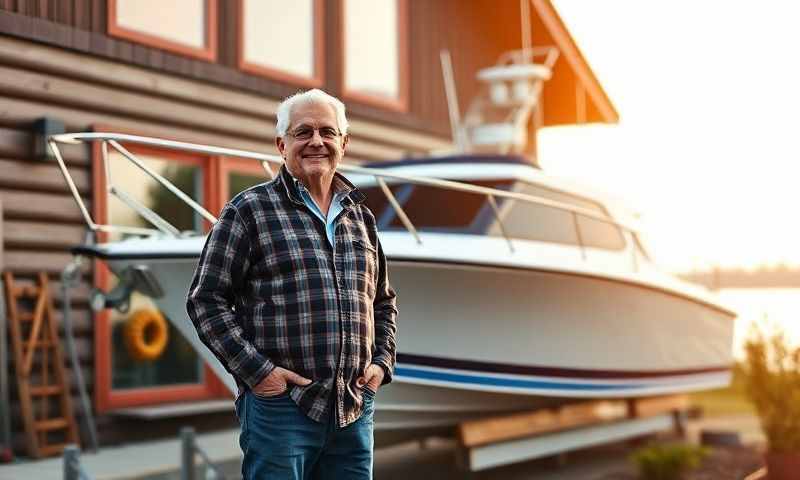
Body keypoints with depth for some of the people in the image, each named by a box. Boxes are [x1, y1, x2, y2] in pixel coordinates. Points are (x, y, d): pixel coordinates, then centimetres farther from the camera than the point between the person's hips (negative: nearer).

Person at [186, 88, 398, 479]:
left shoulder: (361, 217, 15)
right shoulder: (249, 210, -1)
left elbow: (384, 302, 25)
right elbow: (206, 300, -4)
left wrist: (382, 361, 9)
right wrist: (255, 370, -12)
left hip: (355, 409, 5)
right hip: (279, 406, -5)